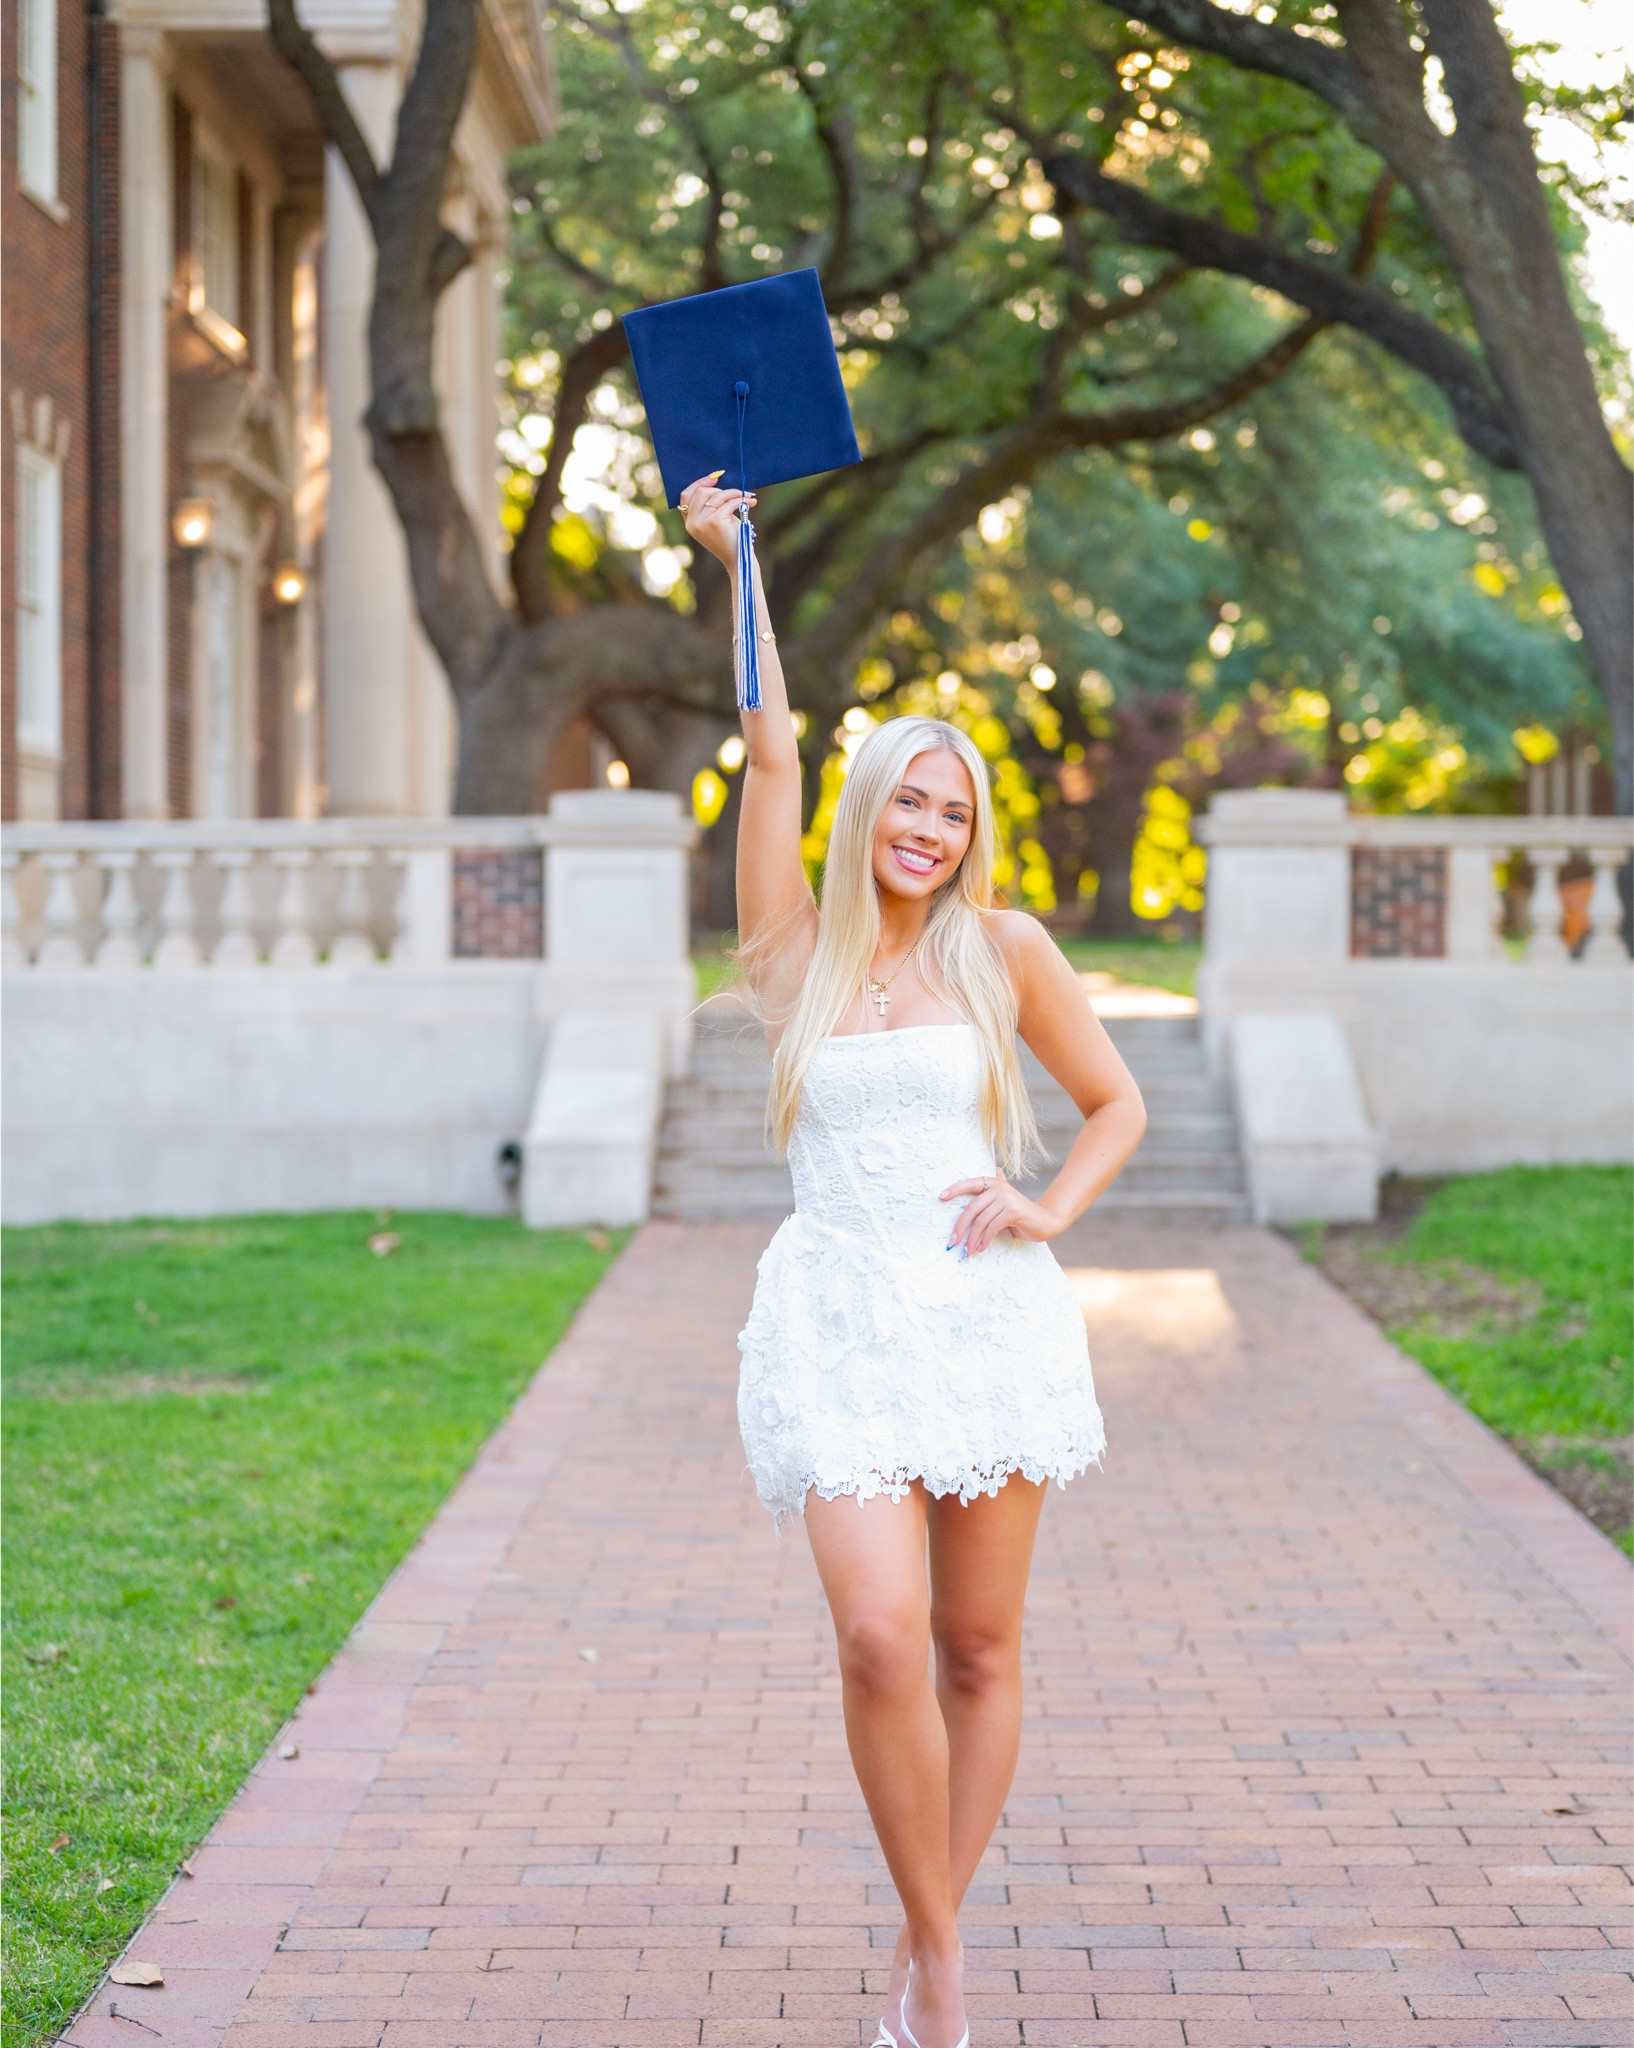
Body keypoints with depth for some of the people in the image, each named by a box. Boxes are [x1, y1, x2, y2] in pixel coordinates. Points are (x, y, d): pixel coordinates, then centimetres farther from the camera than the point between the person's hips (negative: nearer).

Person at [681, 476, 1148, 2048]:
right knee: (880, 1638, -16)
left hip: (982, 1313, 1)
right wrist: (734, 562, 4)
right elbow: (772, 753, 4)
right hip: (838, 1318, -1)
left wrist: (1051, 1208, -2)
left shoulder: (1001, 950, 7)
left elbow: (1116, 1104, 15)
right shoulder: (797, 956, 8)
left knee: (979, 1650, 4)